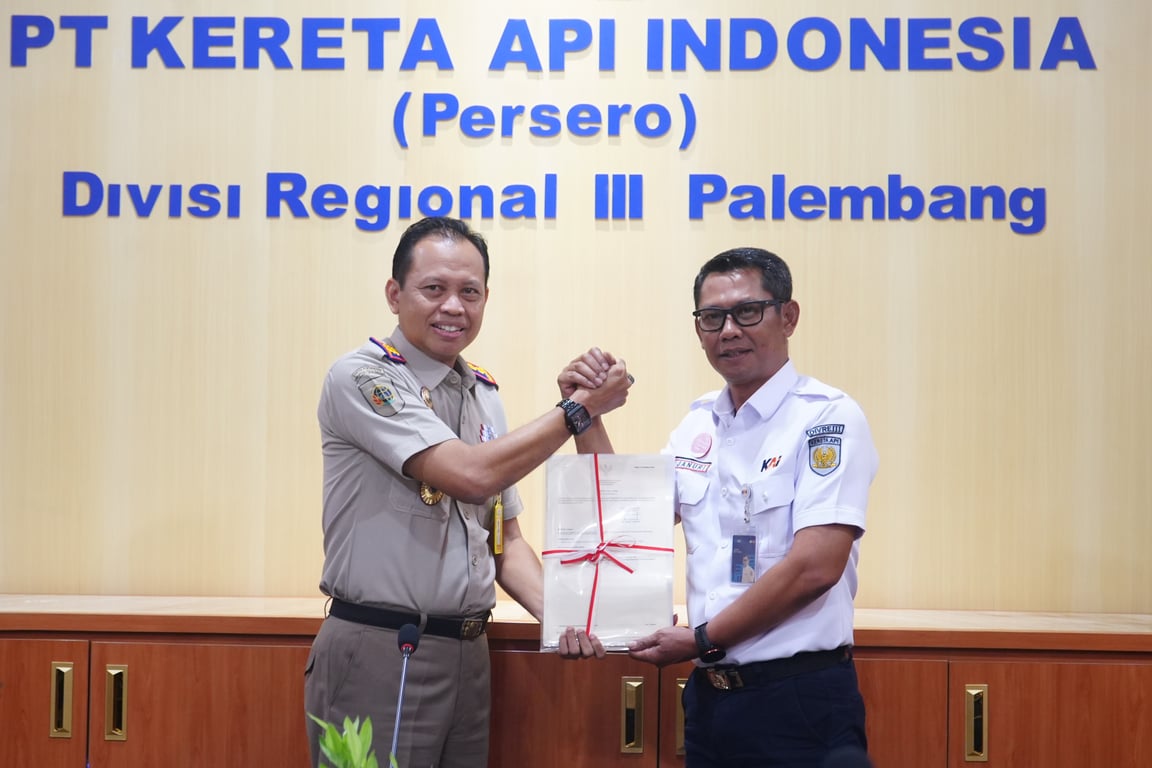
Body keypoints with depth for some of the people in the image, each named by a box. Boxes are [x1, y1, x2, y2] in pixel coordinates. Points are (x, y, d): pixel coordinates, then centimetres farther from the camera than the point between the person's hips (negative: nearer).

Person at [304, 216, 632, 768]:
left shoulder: (484, 396, 12)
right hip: (380, 654, -7)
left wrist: (557, 614, -2)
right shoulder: (361, 377, -11)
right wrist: (579, 408, -12)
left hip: (467, 654, 7)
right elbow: (472, 475, -21)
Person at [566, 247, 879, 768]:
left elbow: (815, 568, -18)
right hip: (709, 695, 6)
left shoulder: (827, 418, -10)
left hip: (799, 702, -6)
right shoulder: (698, 425, 10)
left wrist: (701, 640, -12)